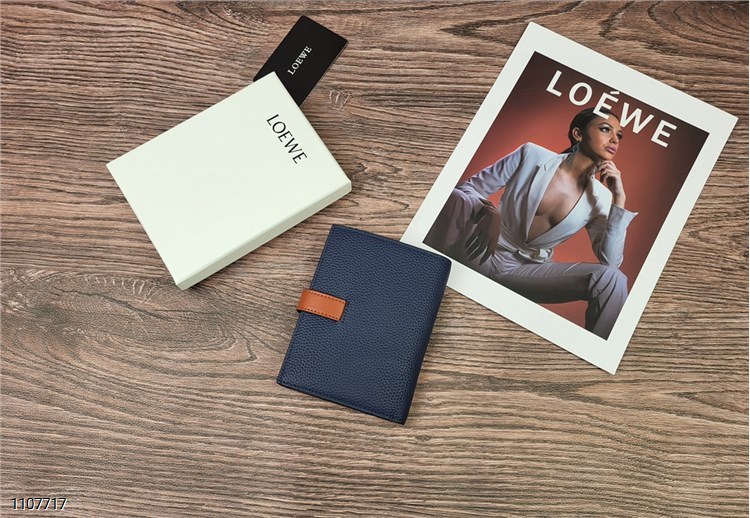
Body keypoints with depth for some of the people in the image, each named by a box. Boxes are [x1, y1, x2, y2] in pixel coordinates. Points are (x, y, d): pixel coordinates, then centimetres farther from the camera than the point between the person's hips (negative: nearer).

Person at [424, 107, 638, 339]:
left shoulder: (601, 198, 0)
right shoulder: (533, 155, -7)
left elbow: (611, 262, -8)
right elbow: (467, 188, -4)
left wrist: (619, 199, -13)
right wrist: (488, 212, -26)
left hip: (527, 271, 2)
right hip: (482, 254, -2)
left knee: (613, 279, -21)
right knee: (456, 198, -31)